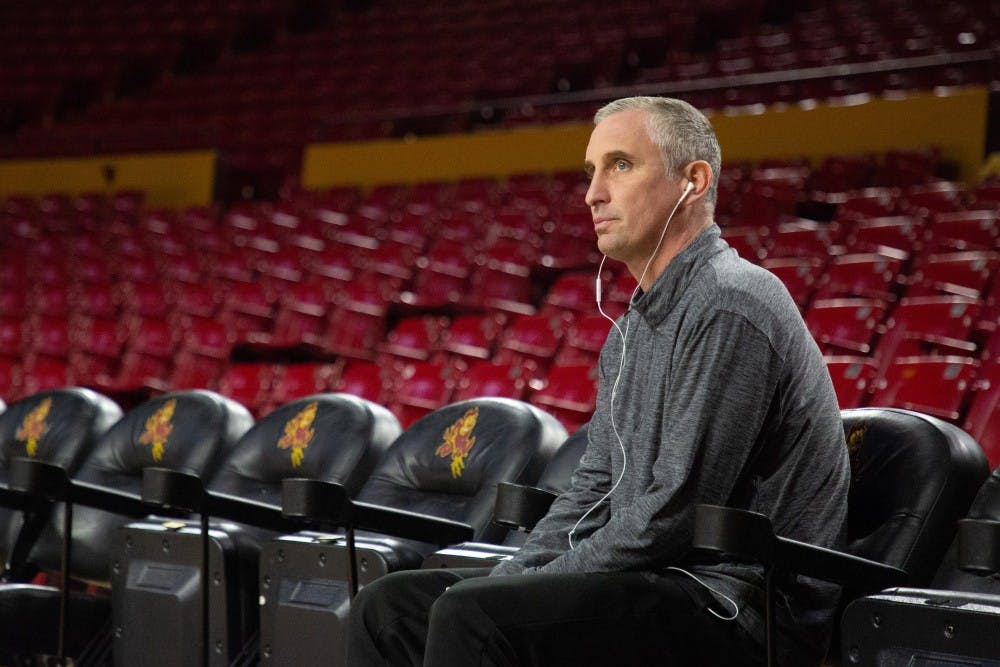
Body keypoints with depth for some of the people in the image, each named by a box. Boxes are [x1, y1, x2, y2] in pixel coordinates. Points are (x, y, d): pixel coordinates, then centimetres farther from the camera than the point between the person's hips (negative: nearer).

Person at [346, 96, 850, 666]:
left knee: (474, 616, -29)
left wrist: (519, 591, -12)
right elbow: (596, 491, 20)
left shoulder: (729, 308, -15)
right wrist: (509, 580, 4)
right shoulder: (634, 325, 18)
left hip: (736, 604, -10)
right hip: (655, 582, 10)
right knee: (391, 604, 2)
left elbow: (674, 516, -20)